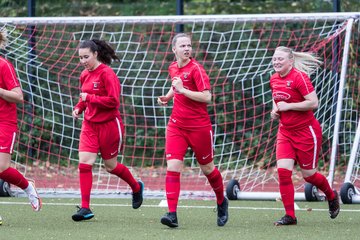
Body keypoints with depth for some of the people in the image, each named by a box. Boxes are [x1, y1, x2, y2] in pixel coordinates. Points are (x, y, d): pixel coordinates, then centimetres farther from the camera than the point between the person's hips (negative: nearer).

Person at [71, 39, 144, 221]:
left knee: (111, 166, 9)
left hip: (109, 124, -6)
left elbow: (113, 101, -22)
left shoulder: (107, 73, -15)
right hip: (90, 124, 6)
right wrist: (79, 107, 4)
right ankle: (85, 208, -8)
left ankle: (136, 187, 38)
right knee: (84, 163, -9)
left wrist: (90, 98, -20)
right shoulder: (85, 75, 7)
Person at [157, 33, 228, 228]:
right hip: (177, 126, 4)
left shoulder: (196, 68, -12)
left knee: (207, 169, 11)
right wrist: (167, 97, 11)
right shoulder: (173, 68, 7)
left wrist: (182, 89, -22)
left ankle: (221, 202, 37)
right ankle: (172, 214, -16)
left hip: (199, 127, -4)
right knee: (172, 168, -12)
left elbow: (207, 97, -20)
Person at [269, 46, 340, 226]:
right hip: (285, 132, 6)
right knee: (283, 171, -10)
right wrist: (275, 110, 6)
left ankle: (332, 196, 35)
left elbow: (313, 103, -23)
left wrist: (288, 106, -22)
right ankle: (290, 216, -5)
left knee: (308, 174, 4)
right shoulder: (274, 79, 6)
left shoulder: (299, 77, -17)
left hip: (306, 132, -6)